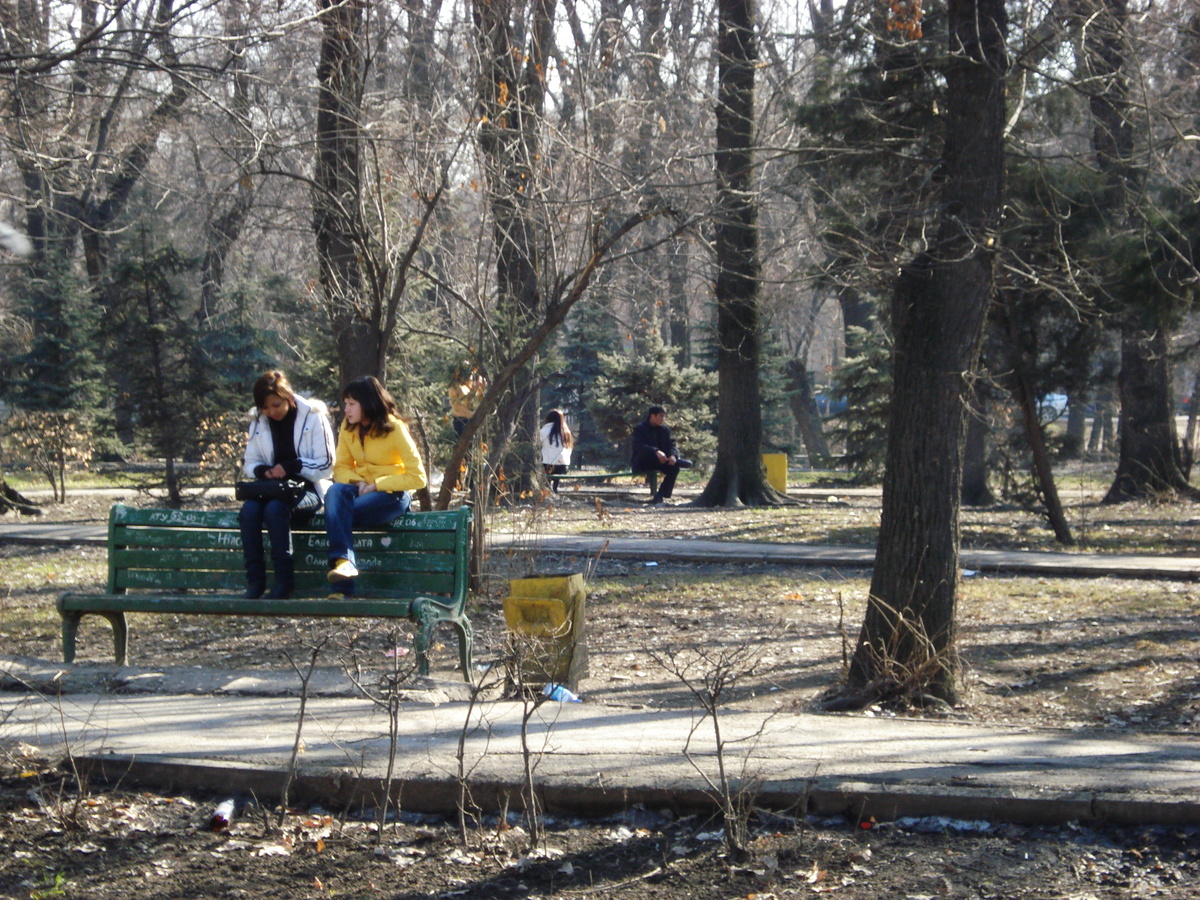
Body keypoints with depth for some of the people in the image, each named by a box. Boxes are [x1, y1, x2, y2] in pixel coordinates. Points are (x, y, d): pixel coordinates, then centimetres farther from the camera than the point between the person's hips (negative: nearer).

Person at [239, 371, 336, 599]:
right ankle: (254, 580, -27)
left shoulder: (313, 417, -4)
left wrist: (291, 466, -19)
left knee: (275, 508, -35)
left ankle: (284, 579, -29)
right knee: (249, 509, -30)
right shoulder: (258, 421, 11)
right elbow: (249, 463, 16)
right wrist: (262, 470, -9)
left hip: (307, 489, -4)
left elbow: (325, 466, -5)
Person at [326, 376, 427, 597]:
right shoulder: (348, 428, 6)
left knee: (337, 515, -31)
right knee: (335, 491, -33)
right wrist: (358, 482, -13)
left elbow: (417, 477, -12)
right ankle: (343, 560, -47)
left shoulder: (394, 429, -10)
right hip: (362, 491, 4)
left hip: (393, 494, -4)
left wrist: (376, 485, -18)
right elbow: (341, 467, 10)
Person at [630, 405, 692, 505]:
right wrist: (656, 451, -41)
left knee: (674, 467, -24)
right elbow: (638, 446, -24)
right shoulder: (639, 429, -6)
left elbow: (672, 445, -1)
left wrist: (673, 455, -27)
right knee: (646, 453, -37)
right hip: (641, 464, -5)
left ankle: (659, 496, -19)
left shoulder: (665, 430, 11)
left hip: (657, 462, 5)